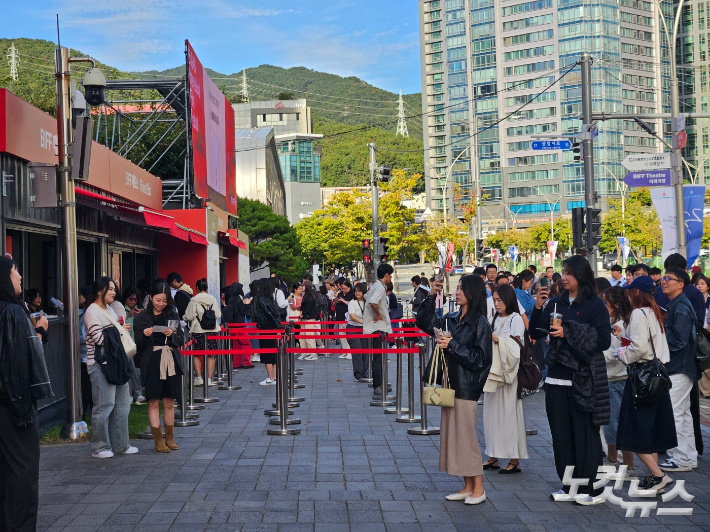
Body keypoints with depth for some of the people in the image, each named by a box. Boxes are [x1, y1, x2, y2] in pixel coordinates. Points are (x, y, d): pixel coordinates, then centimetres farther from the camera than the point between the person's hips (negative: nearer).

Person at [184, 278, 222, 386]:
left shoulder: (194, 300, -6)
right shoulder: (212, 299, 4)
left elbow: (189, 316, -7)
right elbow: (218, 315, 4)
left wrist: (184, 318, 15)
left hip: (198, 330, -3)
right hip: (212, 330, 3)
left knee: (196, 355, 9)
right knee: (210, 356, 6)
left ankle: (199, 378, 5)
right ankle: (209, 379, 4)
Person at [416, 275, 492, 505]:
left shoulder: (479, 323, -10)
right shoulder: (452, 319, 10)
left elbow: (480, 358, -14)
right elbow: (425, 323, 14)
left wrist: (453, 345, -18)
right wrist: (431, 297, 4)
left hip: (466, 387, -8)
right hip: (450, 384, 8)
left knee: (466, 436, -2)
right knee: (452, 436, 10)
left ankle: (478, 489, 9)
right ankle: (468, 487, 20)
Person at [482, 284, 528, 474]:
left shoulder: (516, 319, -5)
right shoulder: (496, 319, 15)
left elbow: (517, 347, -14)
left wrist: (496, 339, -21)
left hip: (508, 373, -7)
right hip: (493, 371, 7)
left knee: (509, 413, -5)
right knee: (491, 412, 6)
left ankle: (514, 460, 1)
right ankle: (493, 457, 12)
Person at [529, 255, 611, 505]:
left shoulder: (595, 305, -4)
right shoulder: (556, 303, 10)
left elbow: (604, 341, -12)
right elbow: (536, 334, 6)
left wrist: (569, 333, -17)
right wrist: (538, 307, -8)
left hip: (584, 379, -5)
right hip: (558, 378, 6)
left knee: (585, 435, -1)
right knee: (561, 435, 9)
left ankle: (592, 489, 8)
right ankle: (569, 487, 19)